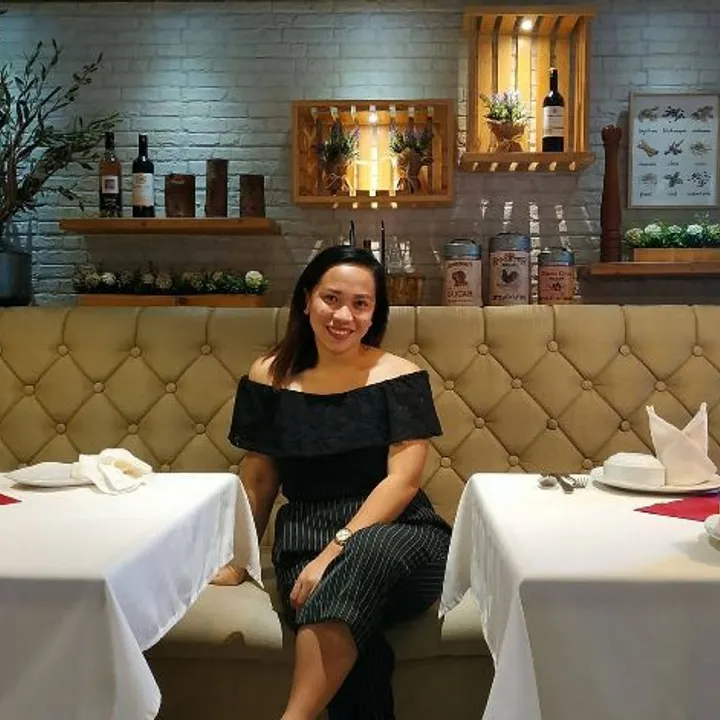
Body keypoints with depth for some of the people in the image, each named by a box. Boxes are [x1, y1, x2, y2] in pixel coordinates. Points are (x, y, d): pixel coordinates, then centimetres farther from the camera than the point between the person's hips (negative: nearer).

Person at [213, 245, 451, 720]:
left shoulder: (400, 376, 0)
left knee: (370, 553, -38)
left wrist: (337, 551, -19)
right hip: (306, 542, 1)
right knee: (359, 646, -33)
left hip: (398, 536, 0)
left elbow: (404, 480, -9)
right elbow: (259, 481, 15)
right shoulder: (270, 377, 6)